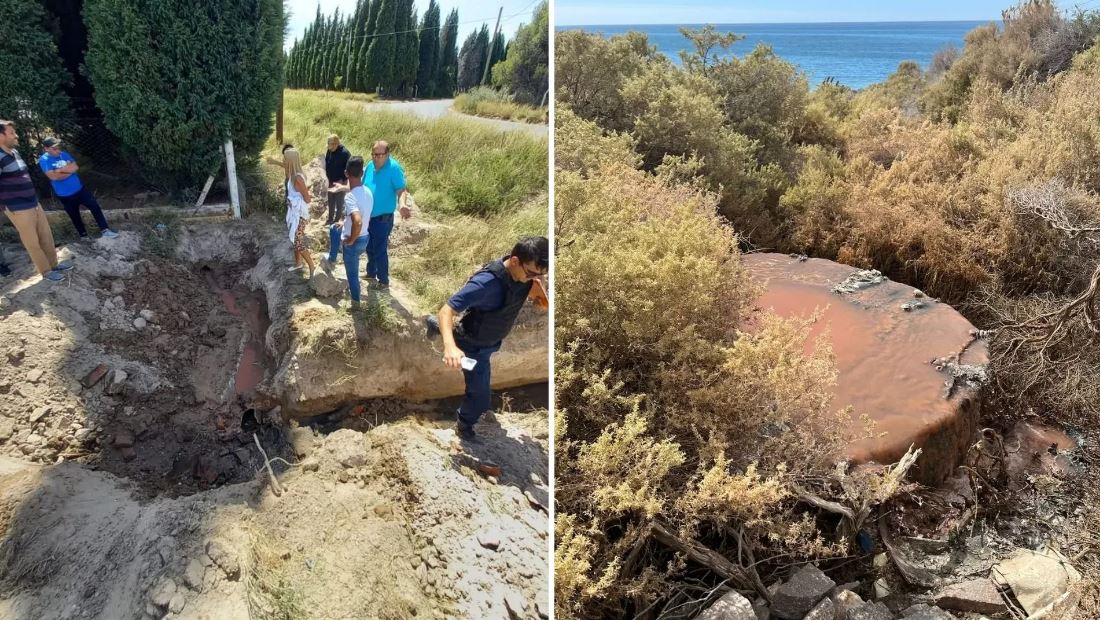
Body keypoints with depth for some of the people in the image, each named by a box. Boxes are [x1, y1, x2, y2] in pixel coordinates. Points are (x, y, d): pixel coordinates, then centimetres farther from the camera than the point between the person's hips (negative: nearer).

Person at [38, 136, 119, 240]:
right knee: (75, 217, 11)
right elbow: (53, 176, -25)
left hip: (80, 189, 4)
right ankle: (84, 236, 26)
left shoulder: (64, 154, 1)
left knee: (95, 207, -1)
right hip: (65, 195, -4)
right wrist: (68, 170, -13)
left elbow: (75, 167, -7)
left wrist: (61, 170, -19)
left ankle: (105, 230, 4)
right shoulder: (44, 160, -14)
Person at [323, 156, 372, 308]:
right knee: (334, 229, 31)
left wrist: (350, 240, -26)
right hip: (365, 236, 8)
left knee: (352, 273, 14)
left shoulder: (350, 197, -31)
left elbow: (358, 222, -44)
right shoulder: (367, 192, -5)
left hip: (355, 241, -8)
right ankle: (331, 260, 45)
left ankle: (355, 301, 33)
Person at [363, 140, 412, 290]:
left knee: (380, 250, -1)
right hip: (368, 216, 7)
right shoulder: (371, 166, 3)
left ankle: (384, 280, 15)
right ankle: (371, 273, 39)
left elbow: (401, 189, -26)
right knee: (369, 248, 21)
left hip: (383, 218, -7)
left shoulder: (394, 168, -19)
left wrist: (402, 205, -45)